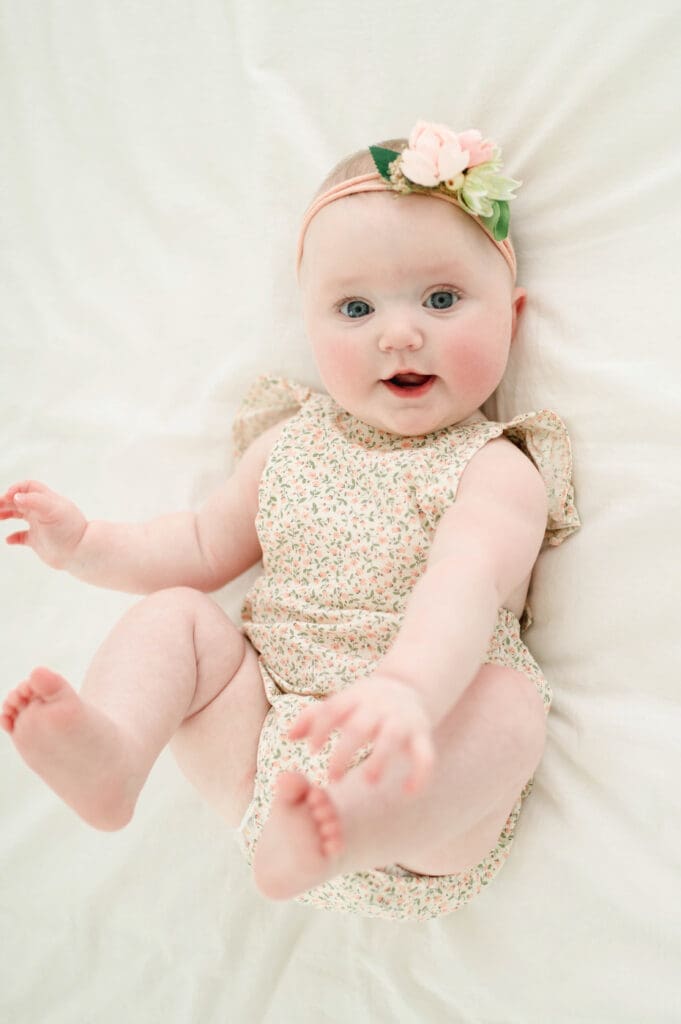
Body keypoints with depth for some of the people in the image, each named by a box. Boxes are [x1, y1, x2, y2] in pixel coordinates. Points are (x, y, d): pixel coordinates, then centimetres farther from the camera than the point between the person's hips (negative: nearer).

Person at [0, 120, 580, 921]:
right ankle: (109, 751, -32)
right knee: (173, 614, -7)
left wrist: (407, 689, -48)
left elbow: (463, 587, -28)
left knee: (509, 702, -31)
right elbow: (207, 548, 21)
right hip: (259, 728, 5)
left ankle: (342, 829, -53)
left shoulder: (496, 470, -7)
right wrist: (86, 544, 9)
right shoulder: (290, 445, 10)